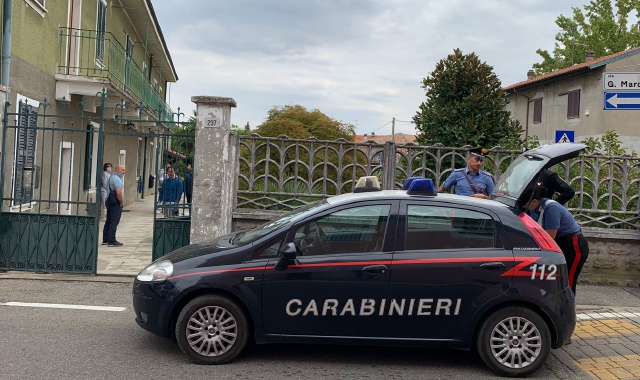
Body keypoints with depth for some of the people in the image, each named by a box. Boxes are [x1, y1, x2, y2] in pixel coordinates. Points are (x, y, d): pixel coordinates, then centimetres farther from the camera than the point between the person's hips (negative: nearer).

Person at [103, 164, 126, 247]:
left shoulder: (112, 177, 18)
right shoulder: (116, 179, -16)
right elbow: (118, 192, -26)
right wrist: (121, 202, -13)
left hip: (110, 202, 10)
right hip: (116, 203, -10)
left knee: (108, 221, 14)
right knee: (114, 222, -7)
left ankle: (105, 240, 20)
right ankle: (112, 241, -5)